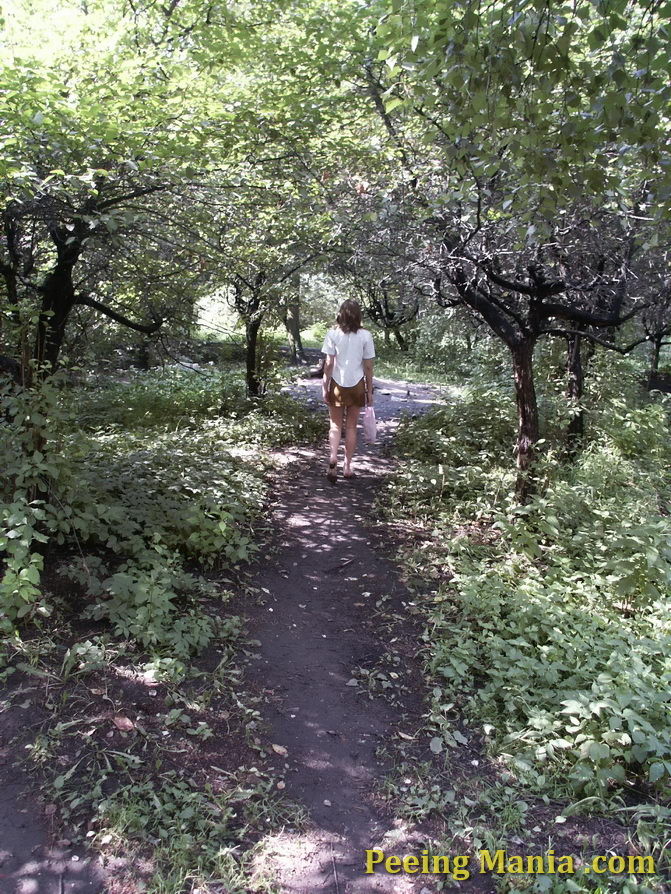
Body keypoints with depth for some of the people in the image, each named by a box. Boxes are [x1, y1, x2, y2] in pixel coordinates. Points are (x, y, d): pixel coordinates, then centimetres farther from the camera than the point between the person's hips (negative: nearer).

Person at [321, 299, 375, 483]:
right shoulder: (365, 335, -4)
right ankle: (347, 466, 16)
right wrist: (369, 391, 6)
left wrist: (325, 387, 1)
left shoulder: (333, 333, -6)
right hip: (357, 385, 1)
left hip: (337, 385, -1)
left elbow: (328, 363, -7)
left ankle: (333, 457, -13)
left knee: (335, 425, 11)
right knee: (351, 427, 11)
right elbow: (368, 366, -2)